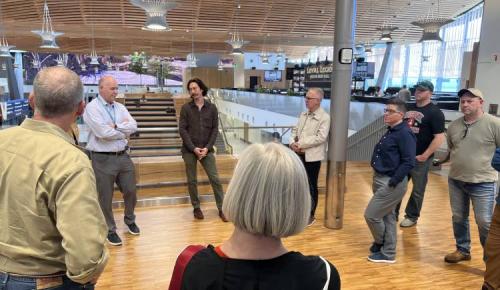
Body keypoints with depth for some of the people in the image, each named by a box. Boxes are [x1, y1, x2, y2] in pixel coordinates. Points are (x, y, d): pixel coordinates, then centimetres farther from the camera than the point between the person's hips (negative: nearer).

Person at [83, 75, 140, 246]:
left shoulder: (120, 107, 9)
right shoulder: (92, 108, -10)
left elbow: (133, 126, -3)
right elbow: (103, 132, -21)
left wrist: (115, 126, -15)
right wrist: (124, 131, -6)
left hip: (123, 156, 6)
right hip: (103, 159, -5)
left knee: (130, 191, 14)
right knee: (106, 198, 8)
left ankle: (129, 220, 40)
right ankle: (110, 230, 27)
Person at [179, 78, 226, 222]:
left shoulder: (212, 108, 3)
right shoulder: (186, 108, 0)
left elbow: (215, 129, 1)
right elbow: (182, 130, -5)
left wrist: (207, 147, -10)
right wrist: (193, 148, -13)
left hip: (206, 149, 0)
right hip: (189, 150, 0)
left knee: (215, 179, -2)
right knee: (192, 180, 6)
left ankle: (222, 208, 8)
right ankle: (196, 208, 22)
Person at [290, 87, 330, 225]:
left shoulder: (324, 117, -11)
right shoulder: (303, 114, 11)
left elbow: (321, 137, -21)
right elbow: (295, 130, 13)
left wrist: (300, 143, -18)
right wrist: (293, 142, -7)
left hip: (312, 157, -7)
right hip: (299, 155, 7)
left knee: (311, 186, 6)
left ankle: (310, 215, 22)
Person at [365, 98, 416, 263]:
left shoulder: (404, 134, -17)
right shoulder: (391, 131, 11)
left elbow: (409, 162, -22)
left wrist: (392, 182, -20)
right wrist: (377, 177, 11)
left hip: (392, 184, -9)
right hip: (381, 180, 9)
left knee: (371, 215, -3)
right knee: (388, 216, 16)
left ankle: (380, 243, 22)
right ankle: (388, 253, 28)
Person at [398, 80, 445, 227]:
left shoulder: (435, 113, -11)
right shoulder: (409, 109, 10)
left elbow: (439, 138, -17)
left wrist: (424, 156, -19)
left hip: (420, 158, -6)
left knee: (417, 190, 9)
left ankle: (412, 217, 23)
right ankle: (393, 213, 25)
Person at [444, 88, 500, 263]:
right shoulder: (453, 126, 5)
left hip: (483, 183, -5)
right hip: (455, 180, 5)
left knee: (485, 223, 2)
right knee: (458, 218, 16)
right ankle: (462, 250, 33)